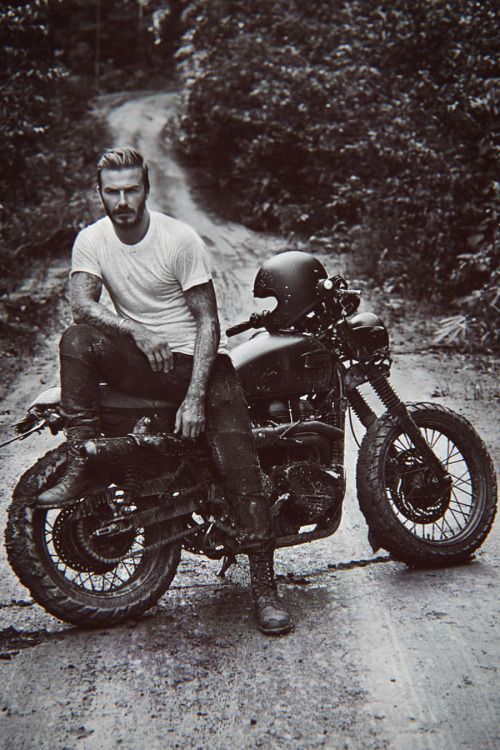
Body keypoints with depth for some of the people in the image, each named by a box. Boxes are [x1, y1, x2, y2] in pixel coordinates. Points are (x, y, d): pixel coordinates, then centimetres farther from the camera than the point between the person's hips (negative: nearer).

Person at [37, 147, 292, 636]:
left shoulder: (180, 238, -9)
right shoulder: (91, 239, 1)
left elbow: (208, 321, -10)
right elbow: (82, 304, -12)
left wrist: (194, 397, -19)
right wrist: (138, 333, -30)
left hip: (199, 361, -2)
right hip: (142, 360, 3)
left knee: (239, 469, -18)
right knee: (76, 340, -26)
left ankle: (264, 585, -11)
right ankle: (80, 470, -23)